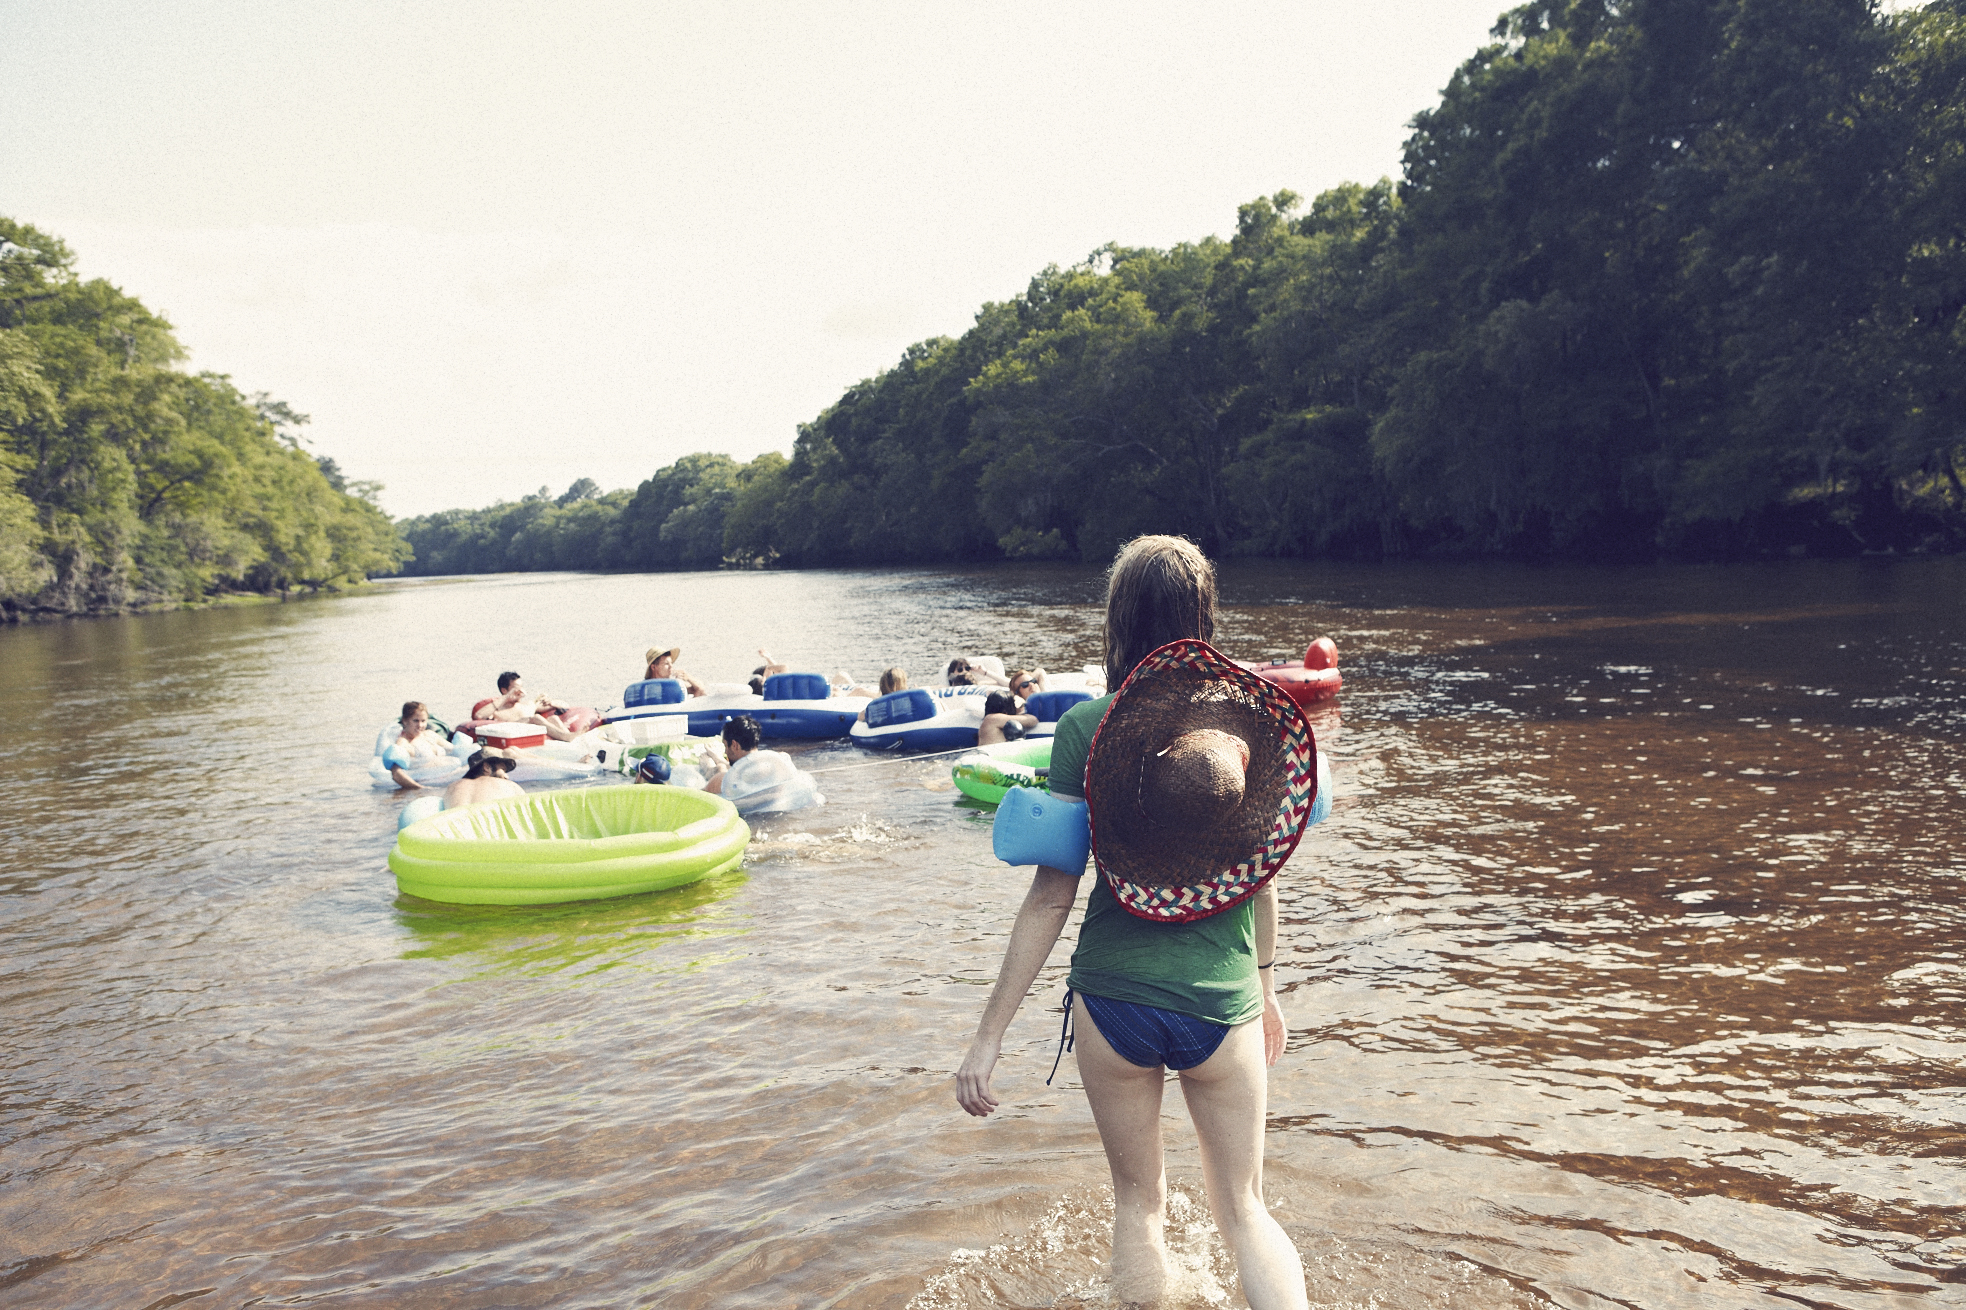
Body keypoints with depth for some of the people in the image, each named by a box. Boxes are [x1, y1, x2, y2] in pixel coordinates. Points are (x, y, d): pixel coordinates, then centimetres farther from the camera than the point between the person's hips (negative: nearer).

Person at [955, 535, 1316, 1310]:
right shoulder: (1251, 716, -4)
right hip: (1224, 1005, 1)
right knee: (1243, 1211, 19)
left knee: (1138, 1201, 21)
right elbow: (1261, 874, 6)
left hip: (1115, 1001, -1)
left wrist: (990, 1034, -4)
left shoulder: (1086, 727, -11)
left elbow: (1053, 895, -11)